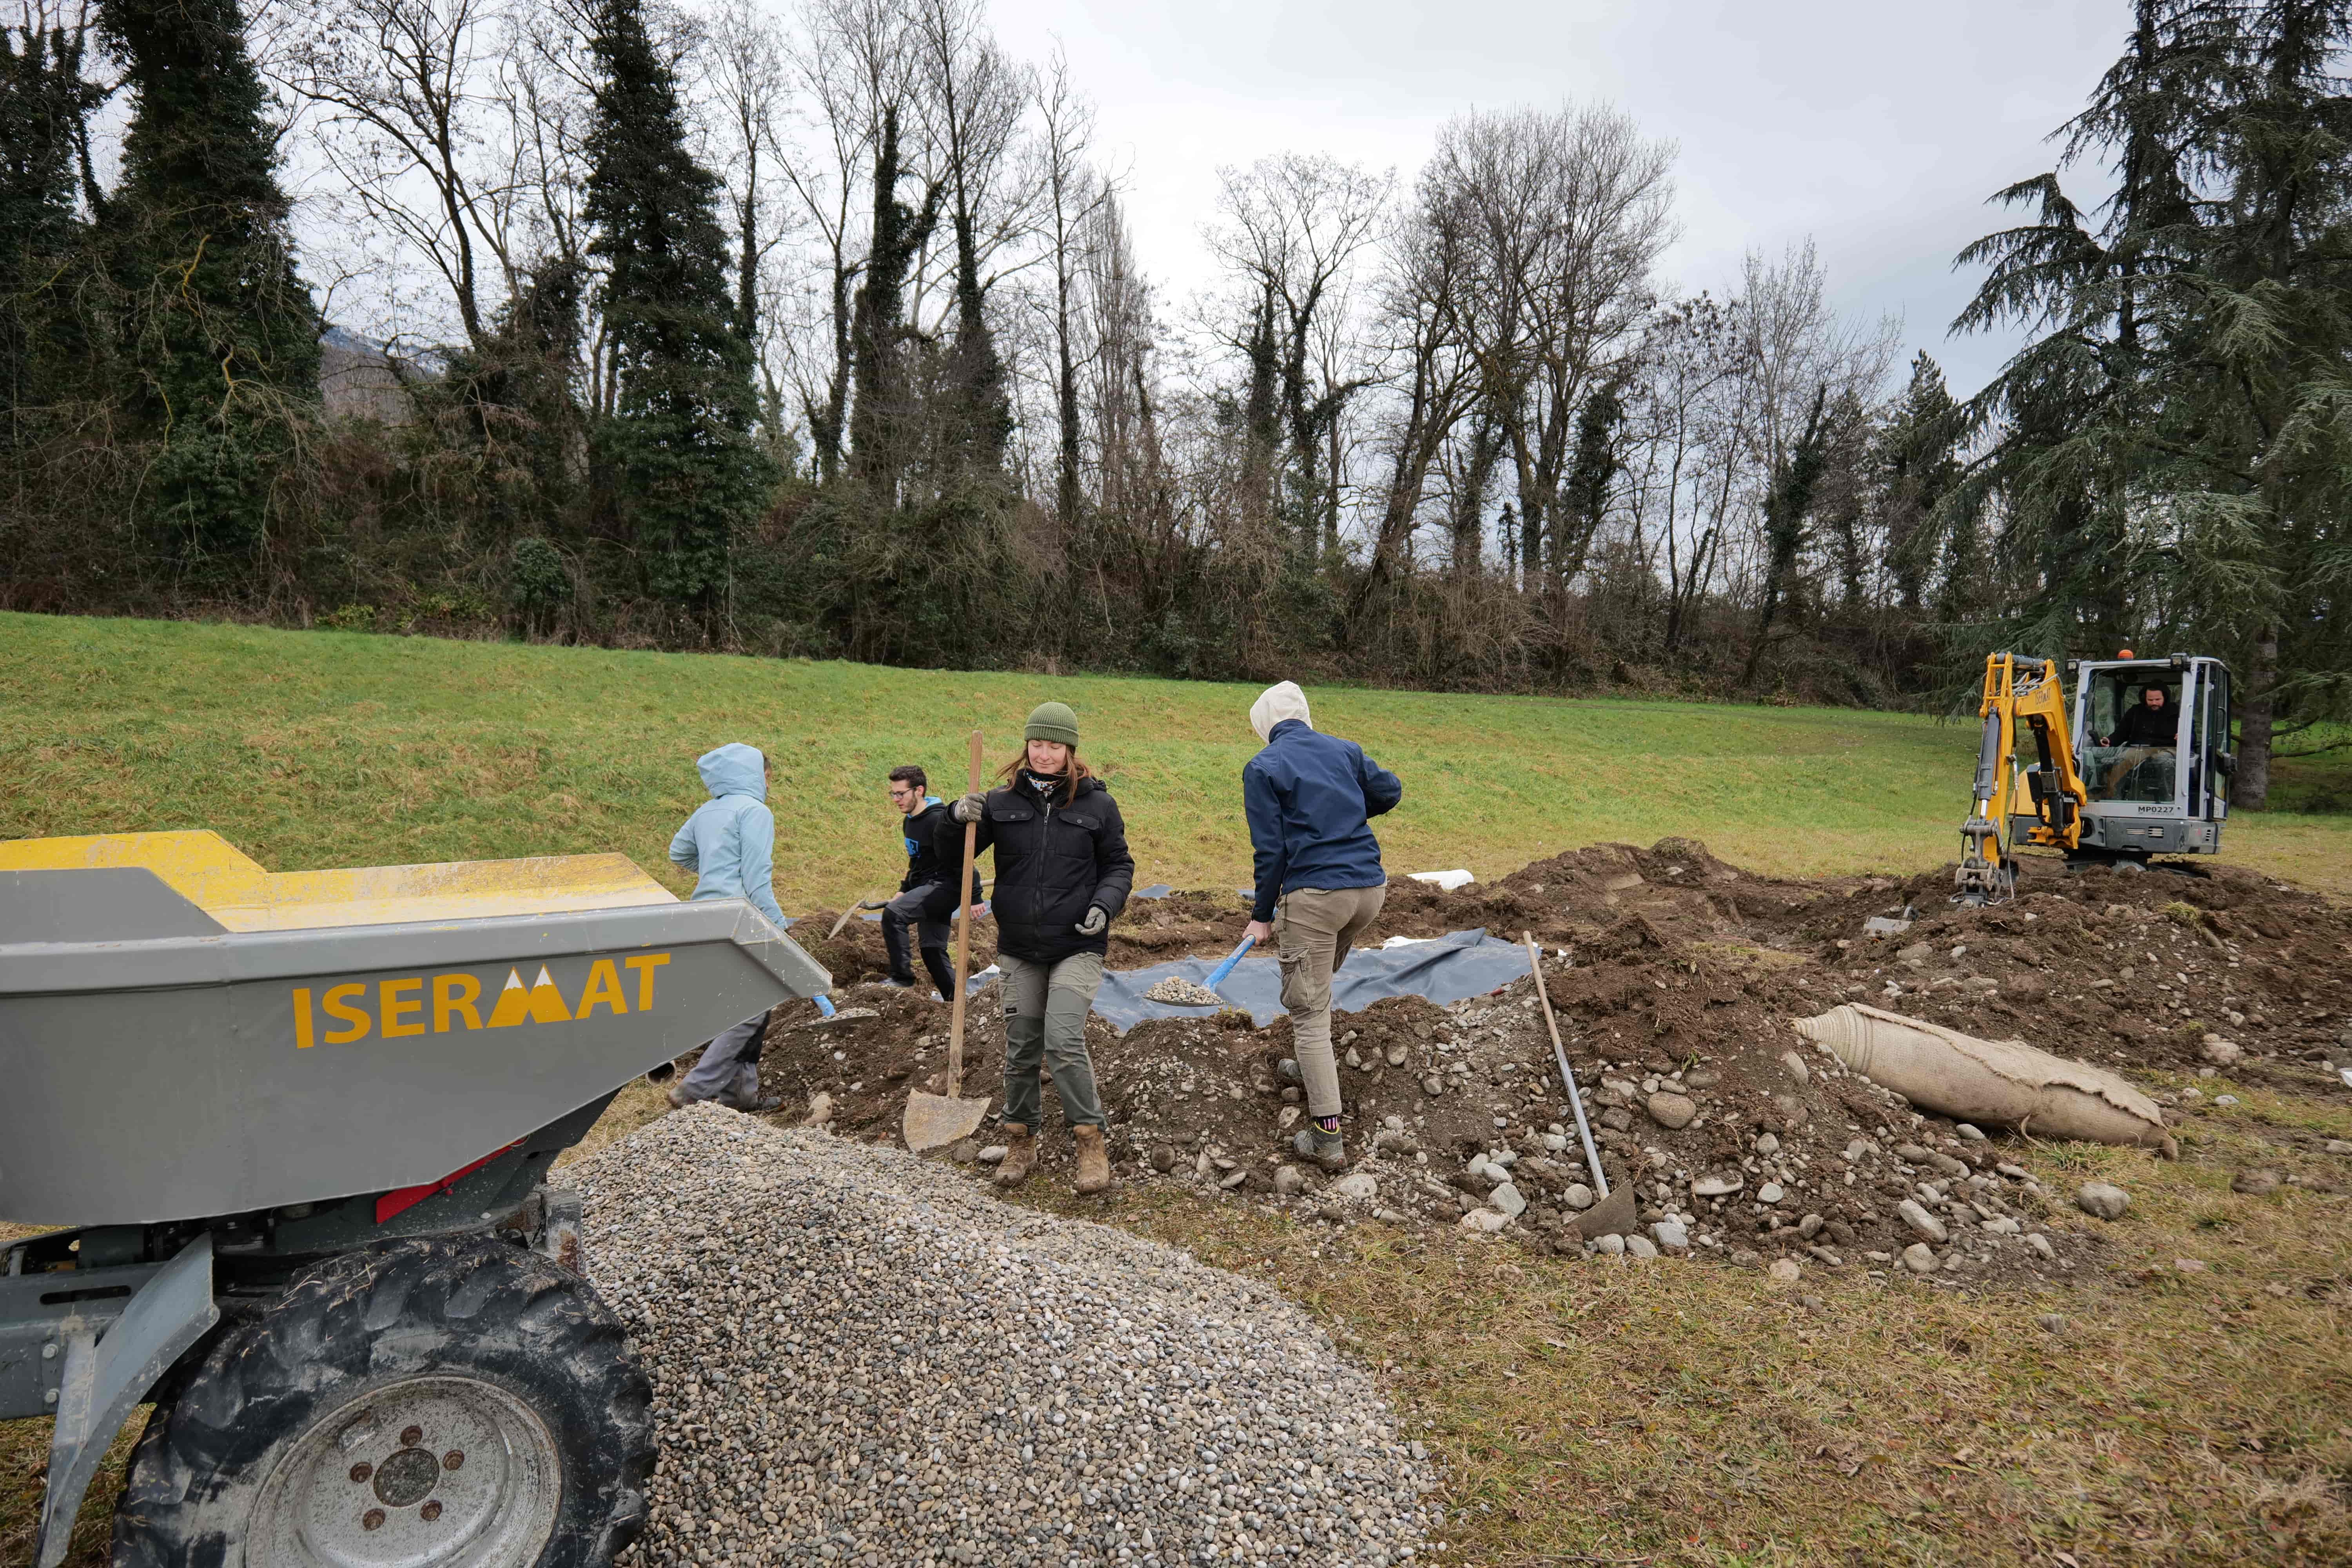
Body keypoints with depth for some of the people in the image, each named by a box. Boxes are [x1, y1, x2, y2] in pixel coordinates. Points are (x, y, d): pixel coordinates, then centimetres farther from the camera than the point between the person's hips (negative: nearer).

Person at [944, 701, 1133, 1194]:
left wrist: (1105, 904, -12)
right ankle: (1020, 1143, 27)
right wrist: (957, 819, -15)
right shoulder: (1003, 801, 2)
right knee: (1020, 1047, 10)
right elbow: (952, 855, 6)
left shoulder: (1096, 803, -2)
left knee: (1064, 1041, -15)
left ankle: (1091, 1145, 1)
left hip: (1077, 946, -3)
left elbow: (1119, 864, 7)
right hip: (1019, 949, 3)